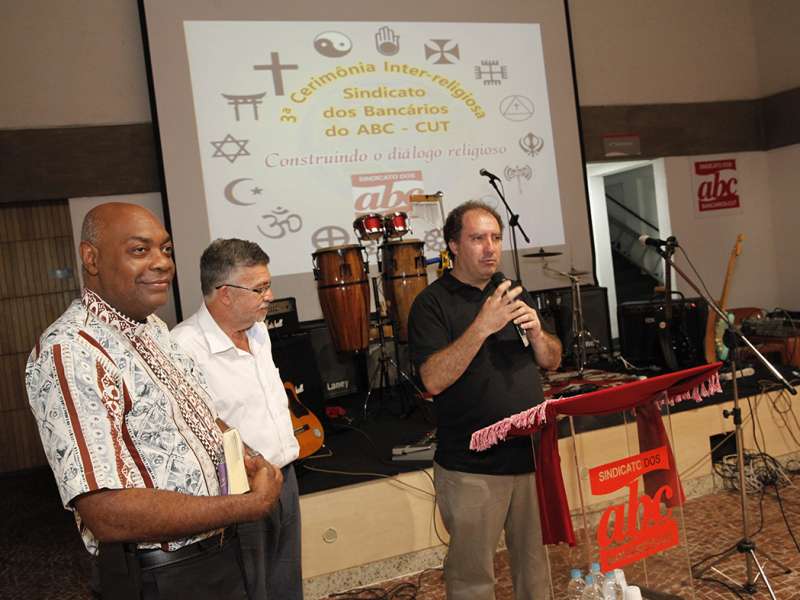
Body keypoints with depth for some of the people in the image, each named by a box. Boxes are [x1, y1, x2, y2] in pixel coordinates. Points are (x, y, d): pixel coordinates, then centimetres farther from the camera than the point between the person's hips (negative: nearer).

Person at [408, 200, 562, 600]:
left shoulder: (513, 294, 11)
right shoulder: (433, 304, -8)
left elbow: (552, 361, 12)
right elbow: (433, 380, -20)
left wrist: (535, 331, -9)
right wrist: (482, 326, -27)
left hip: (531, 454, 6)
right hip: (472, 468, -5)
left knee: (535, 559, 19)